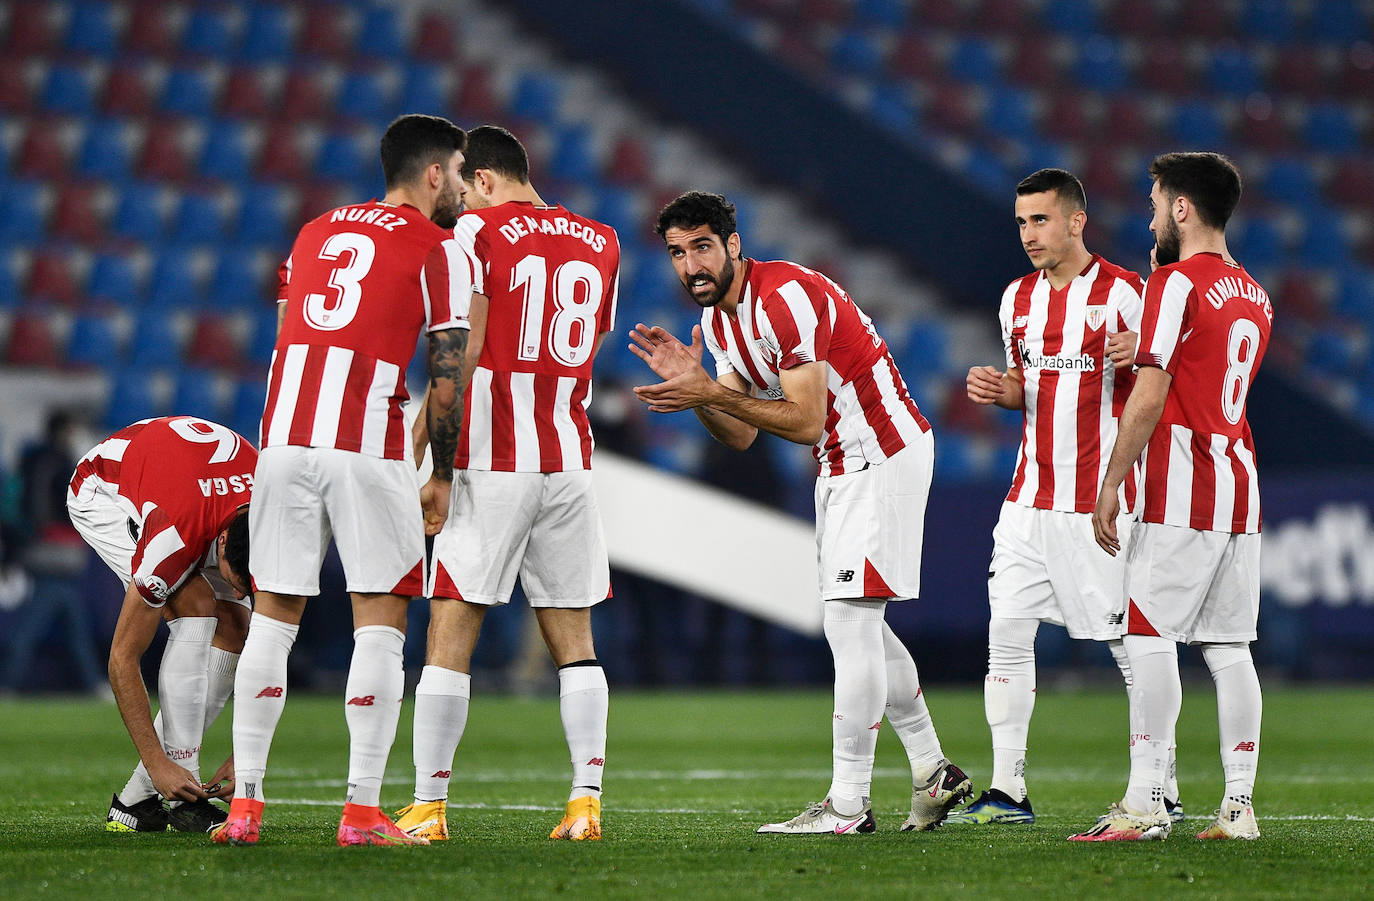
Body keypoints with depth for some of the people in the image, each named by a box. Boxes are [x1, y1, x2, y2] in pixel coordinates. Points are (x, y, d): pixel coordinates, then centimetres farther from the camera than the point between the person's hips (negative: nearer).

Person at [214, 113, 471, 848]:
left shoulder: (316, 232, 20)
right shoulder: (436, 250, 2)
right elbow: (445, 380, -2)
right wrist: (441, 477, 8)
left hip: (284, 433, 5)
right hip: (367, 446, -5)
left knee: (273, 617, 10)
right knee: (379, 622, 2)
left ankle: (244, 804, 7)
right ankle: (362, 810, -2)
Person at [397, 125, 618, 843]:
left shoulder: (477, 234, -5)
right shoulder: (600, 244, 12)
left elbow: (459, 362, -11)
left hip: (491, 462, -5)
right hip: (569, 461, 5)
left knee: (450, 636, -2)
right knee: (573, 640, 9)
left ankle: (428, 805, -3)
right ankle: (587, 802, 1)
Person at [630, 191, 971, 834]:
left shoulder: (786, 297, -23)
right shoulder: (717, 317, 7)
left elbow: (806, 421, -25)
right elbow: (740, 436, 7)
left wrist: (715, 394, -28)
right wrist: (694, 388, -10)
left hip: (885, 455, -10)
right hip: (840, 464, 10)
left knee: (849, 619, -12)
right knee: (857, 625, 13)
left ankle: (848, 805, -10)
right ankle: (933, 775, 24)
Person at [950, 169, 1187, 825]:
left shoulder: (1125, 293, -6)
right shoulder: (1019, 298, 13)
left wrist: (1142, 356, -24)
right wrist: (998, 389, 3)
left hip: (1100, 504, -6)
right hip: (1030, 499, 6)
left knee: (1129, 643, -3)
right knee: (1007, 634, -1)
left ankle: (1164, 792, 5)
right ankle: (1007, 791, 3)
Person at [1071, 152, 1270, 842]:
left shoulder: (1176, 285, -9)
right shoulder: (1255, 296, 16)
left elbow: (1149, 400, -13)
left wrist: (1110, 488, -9)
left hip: (1181, 495, -8)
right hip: (1242, 492, 8)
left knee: (1151, 640, -6)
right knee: (1229, 648, 7)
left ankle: (1144, 804, -10)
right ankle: (1238, 805, 4)